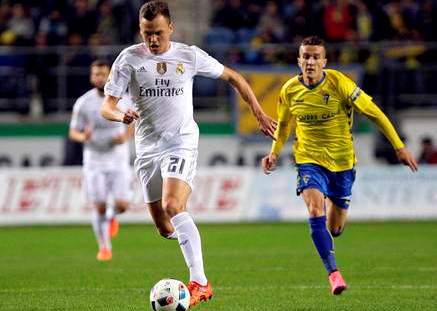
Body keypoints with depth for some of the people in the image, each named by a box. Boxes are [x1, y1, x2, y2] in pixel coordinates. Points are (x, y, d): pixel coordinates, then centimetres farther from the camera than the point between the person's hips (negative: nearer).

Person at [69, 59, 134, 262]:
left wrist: (126, 137, -11)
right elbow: (73, 133, 1)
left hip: (118, 161, 1)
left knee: (122, 205, -9)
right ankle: (104, 247, 15)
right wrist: (83, 137, -22)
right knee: (99, 207, -5)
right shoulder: (83, 103, -6)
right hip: (94, 162, -1)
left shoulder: (123, 99, -2)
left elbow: (133, 125, 11)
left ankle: (112, 217, 28)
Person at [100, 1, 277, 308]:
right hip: (148, 149, 3)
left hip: (182, 144, -3)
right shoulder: (129, 58, 0)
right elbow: (107, 105, -4)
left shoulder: (189, 55, 0)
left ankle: (200, 283, -28)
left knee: (172, 206, -27)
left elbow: (233, 77, 12)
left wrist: (259, 113, 8)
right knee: (165, 229, 6)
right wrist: (121, 115, -27)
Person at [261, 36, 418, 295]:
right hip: (309, 160, 1)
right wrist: (274, 152, 2)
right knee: (316, 211, -26)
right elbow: (285, 123, 15)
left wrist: (399, 147, -10)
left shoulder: (339, 83, -16)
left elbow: (374, 113, -10)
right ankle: (333, 273, -21)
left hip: (342, 161, -1)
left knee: (335, 229, 9)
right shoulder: (290, 90, -7)